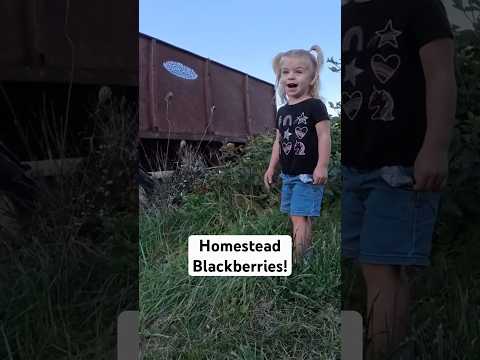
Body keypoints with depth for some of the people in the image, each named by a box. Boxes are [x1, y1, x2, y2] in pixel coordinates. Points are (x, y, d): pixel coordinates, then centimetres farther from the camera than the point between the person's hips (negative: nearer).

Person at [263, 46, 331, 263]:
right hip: (288, 175, 7)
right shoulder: (283, 111, 12)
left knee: (300, 217, -11)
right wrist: (271, 167, 16)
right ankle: (307, 254, 23)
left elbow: (324, 136, -14)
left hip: (308, 175, -7)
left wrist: (322, 166, -20)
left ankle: (298, 260, -6)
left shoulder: (315, 106, -9)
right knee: (297, 218, 12)